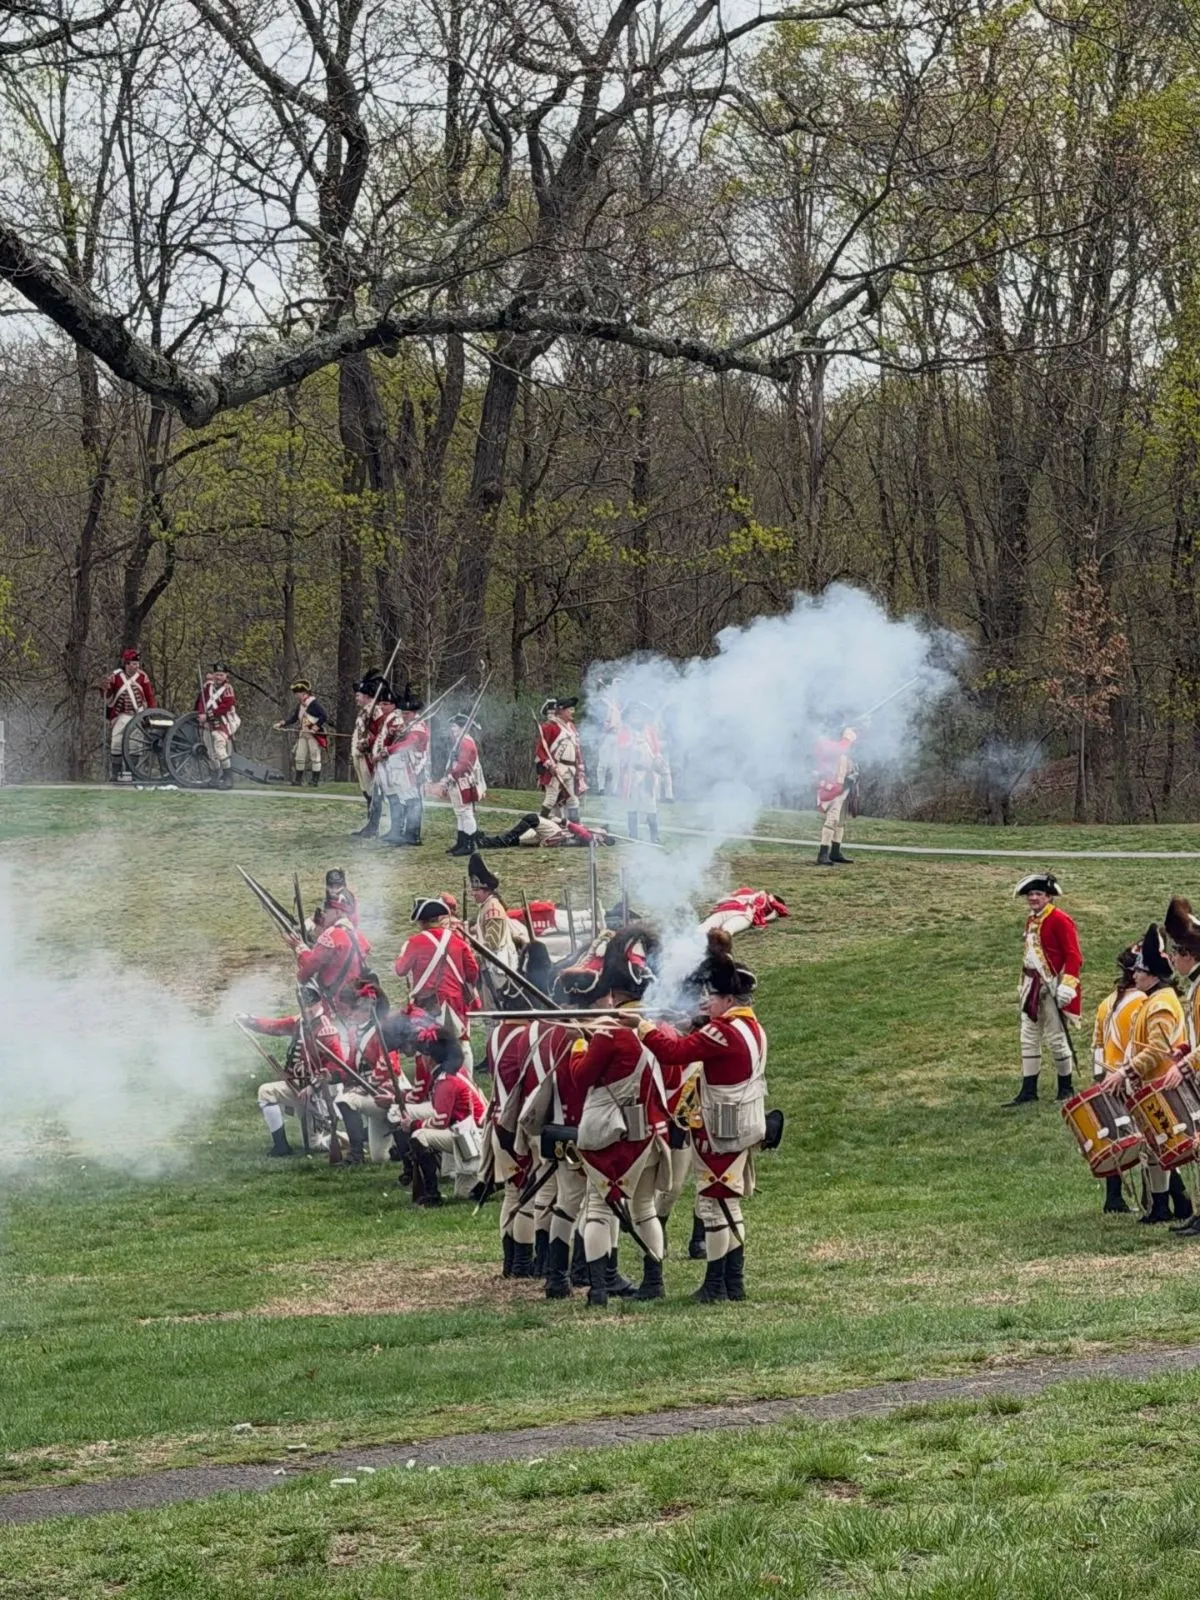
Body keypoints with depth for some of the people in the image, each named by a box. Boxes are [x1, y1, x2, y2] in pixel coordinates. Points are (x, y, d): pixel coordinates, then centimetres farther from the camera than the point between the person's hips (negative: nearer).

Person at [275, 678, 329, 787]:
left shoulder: (314, 703, -13)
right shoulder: (299, 705, 10)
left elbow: (324, 717, -16)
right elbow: (293, 718, 17)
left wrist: (315, 728, -22)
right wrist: (282, 724, 6)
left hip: (314, 735, -8)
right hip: (302, 734, 8)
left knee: (315, 757, -2)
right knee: (299, 757, 8)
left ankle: (315, 781, 2)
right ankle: (298, 780, 14)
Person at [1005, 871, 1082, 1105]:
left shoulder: (1060, 920, -13)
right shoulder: (1031, 920, 13)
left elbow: (1073, 957, -16)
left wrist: (1066, 986, -22)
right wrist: (1025, 984, 22)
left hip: (1053, 987, -9)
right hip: (1033, 987, 9)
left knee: (1056, 1038, -1)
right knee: (1029, 1038, 8)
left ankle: (1066, 1088, 13)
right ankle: (1028, 1090, 13)